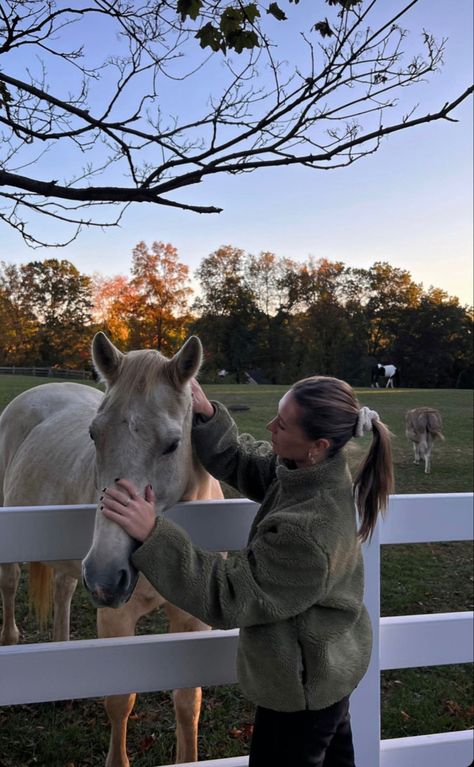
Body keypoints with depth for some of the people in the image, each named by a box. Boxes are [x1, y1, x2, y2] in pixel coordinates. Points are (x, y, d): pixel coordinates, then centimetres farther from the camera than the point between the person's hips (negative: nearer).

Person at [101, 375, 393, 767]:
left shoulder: (309, 532, -40)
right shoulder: (314, 470, -14)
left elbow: (227, 595, -32)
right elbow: (242, 462, -1)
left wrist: (154, 534, -38)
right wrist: (206, 415, -17)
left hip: (305, 679, -8)